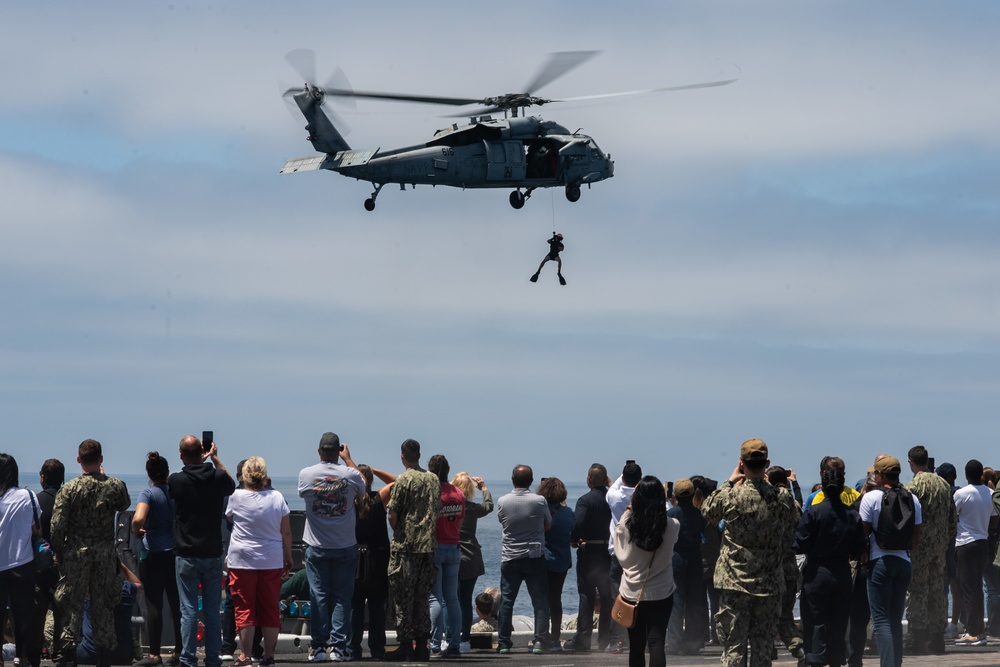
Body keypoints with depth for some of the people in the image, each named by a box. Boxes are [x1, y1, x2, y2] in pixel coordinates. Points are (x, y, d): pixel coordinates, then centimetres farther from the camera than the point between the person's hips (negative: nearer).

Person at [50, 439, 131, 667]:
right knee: (104, 606, 9)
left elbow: (57, 526, -12)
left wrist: (58, 553, 1)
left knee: (72, 605, 3)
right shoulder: (115, 486, -4)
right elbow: (124, 505, 19)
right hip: (106, 554, 2)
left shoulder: (68, 489, -10)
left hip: (76, 554, -2)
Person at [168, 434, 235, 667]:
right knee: (213, 610, 8)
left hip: (186, 555, -2)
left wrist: (198, 463, 18)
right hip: (213, 553, 2)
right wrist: (215, 458, 25)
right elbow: (231, 485, 19)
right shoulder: (217, 478, -6)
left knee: (189, 610, 1)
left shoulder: (176, 481, -11)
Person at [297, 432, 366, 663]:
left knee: (318, 596, 5)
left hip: (317, 548, 0)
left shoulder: (306, 475, -7)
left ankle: (318, 646, 4)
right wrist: (349, 460, 22)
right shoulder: (350, 475, -8)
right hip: (345, 546, 0)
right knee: (342, 596, 4)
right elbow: (363, 489, 14)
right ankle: (338, 646, 0)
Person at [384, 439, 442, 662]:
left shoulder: (403, 481, -10)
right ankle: (421, 645, 10)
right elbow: (437, 511, 13)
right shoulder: (434, 480, 8)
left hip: (405, 545, -6)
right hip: (429, 545, 6)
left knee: (403, 598, -1)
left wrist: (398, 533, 7)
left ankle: (405, 645, -1)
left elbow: (392, 515, -10)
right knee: (421, 598, 12)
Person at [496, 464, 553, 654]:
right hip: (534, 558, -1)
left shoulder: (502, 502, -6)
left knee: (506, 601, 7)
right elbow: (547, 525, 6)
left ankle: (503, 642, 6)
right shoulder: (539, 501, -9)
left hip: (509, 558, 1)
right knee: (540, 601, 3)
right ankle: (540, 641, -2)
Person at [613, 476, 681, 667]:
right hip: (661, 592, -1)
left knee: (636, 645, 11)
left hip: (632, 593, 1)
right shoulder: (671, 526, -10)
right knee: (656, 642, -5)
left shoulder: (626, 525, -10)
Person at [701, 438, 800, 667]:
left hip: (735, 582, -2)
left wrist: (729, 481, 14)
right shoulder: (781, 497, -5)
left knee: (733, 647, 1)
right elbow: (795, 519, 18)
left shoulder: (730, 496, -10)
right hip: (770, 584, 2)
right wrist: (767, 482, 17)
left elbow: (706, 513, 11)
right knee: (763, 647, 9)